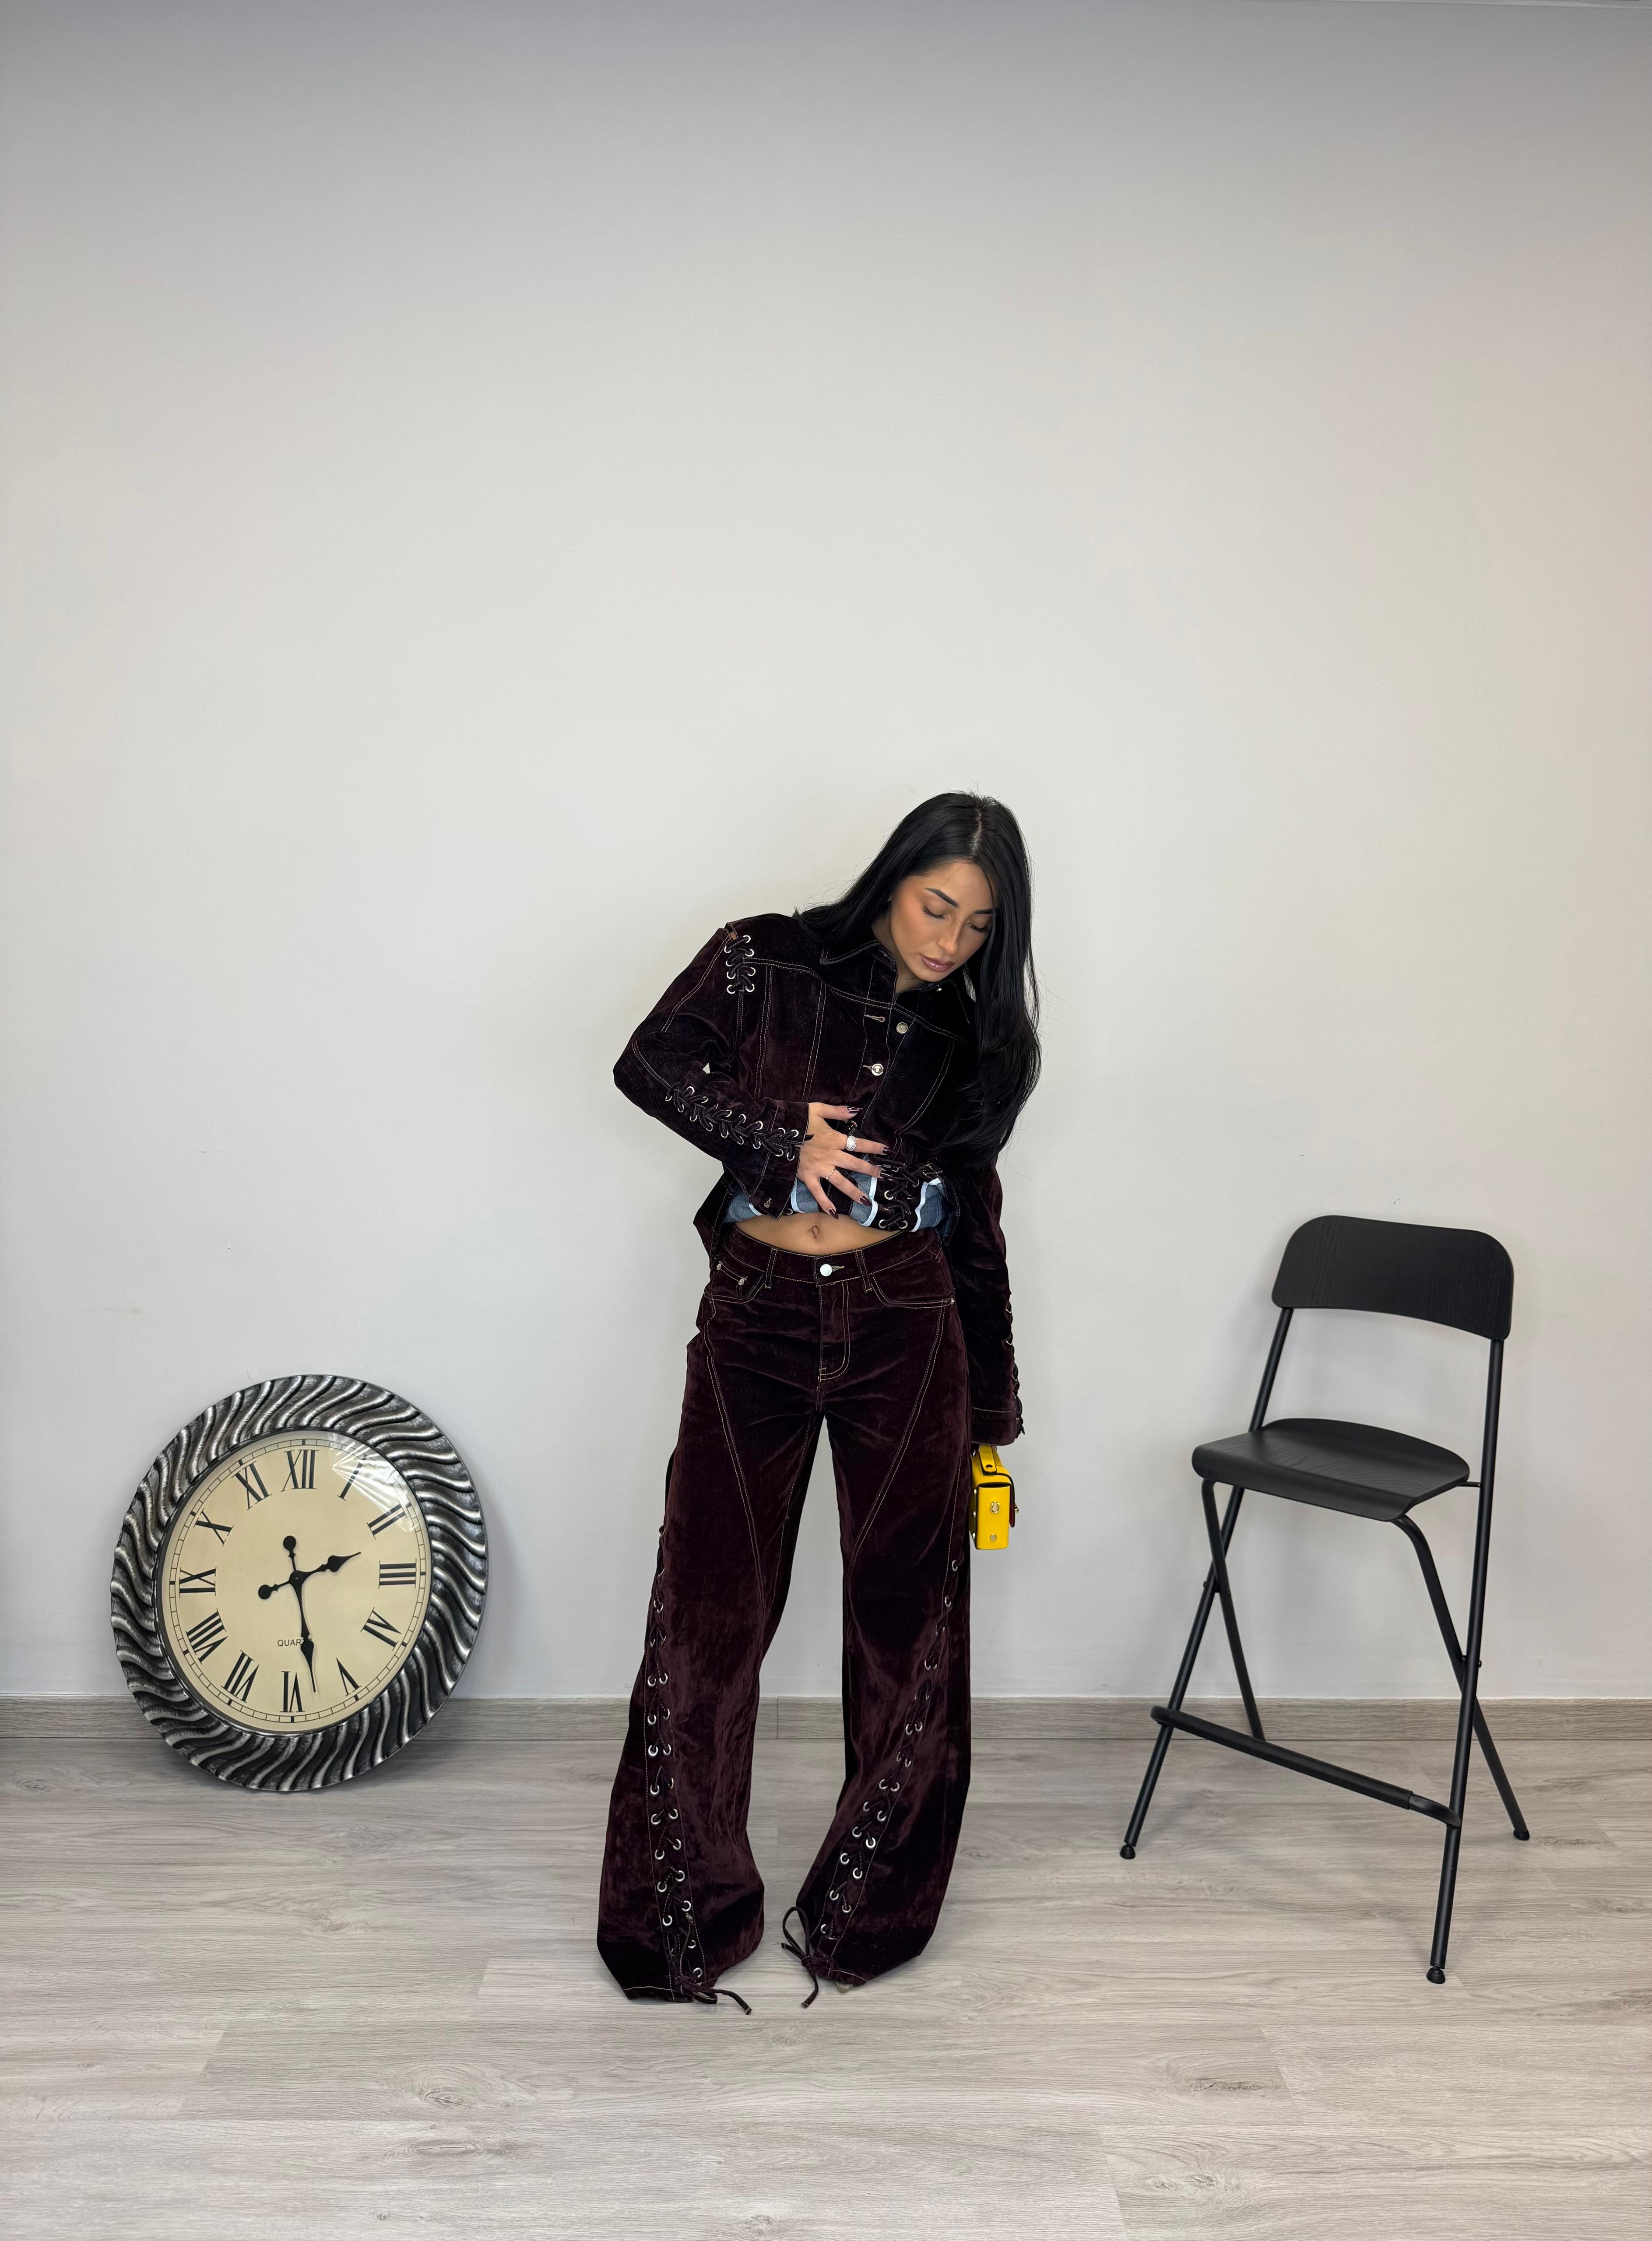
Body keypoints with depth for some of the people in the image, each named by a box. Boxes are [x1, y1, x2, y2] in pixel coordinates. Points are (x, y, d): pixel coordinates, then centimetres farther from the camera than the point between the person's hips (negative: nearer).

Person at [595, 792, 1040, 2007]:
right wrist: (783, 1138, -14)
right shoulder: (767, 961, 1)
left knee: (906, 1622, 8)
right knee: (710, 1612, 2)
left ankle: (871, 1909, 29)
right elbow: (651, 1063, -6)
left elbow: (973, 1223, 12)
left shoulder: (973, 1038, 8)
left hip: (905, 1329, 2)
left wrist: (992, 1408, 13)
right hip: (757, 1321, -2)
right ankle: (686, 1917, 23)